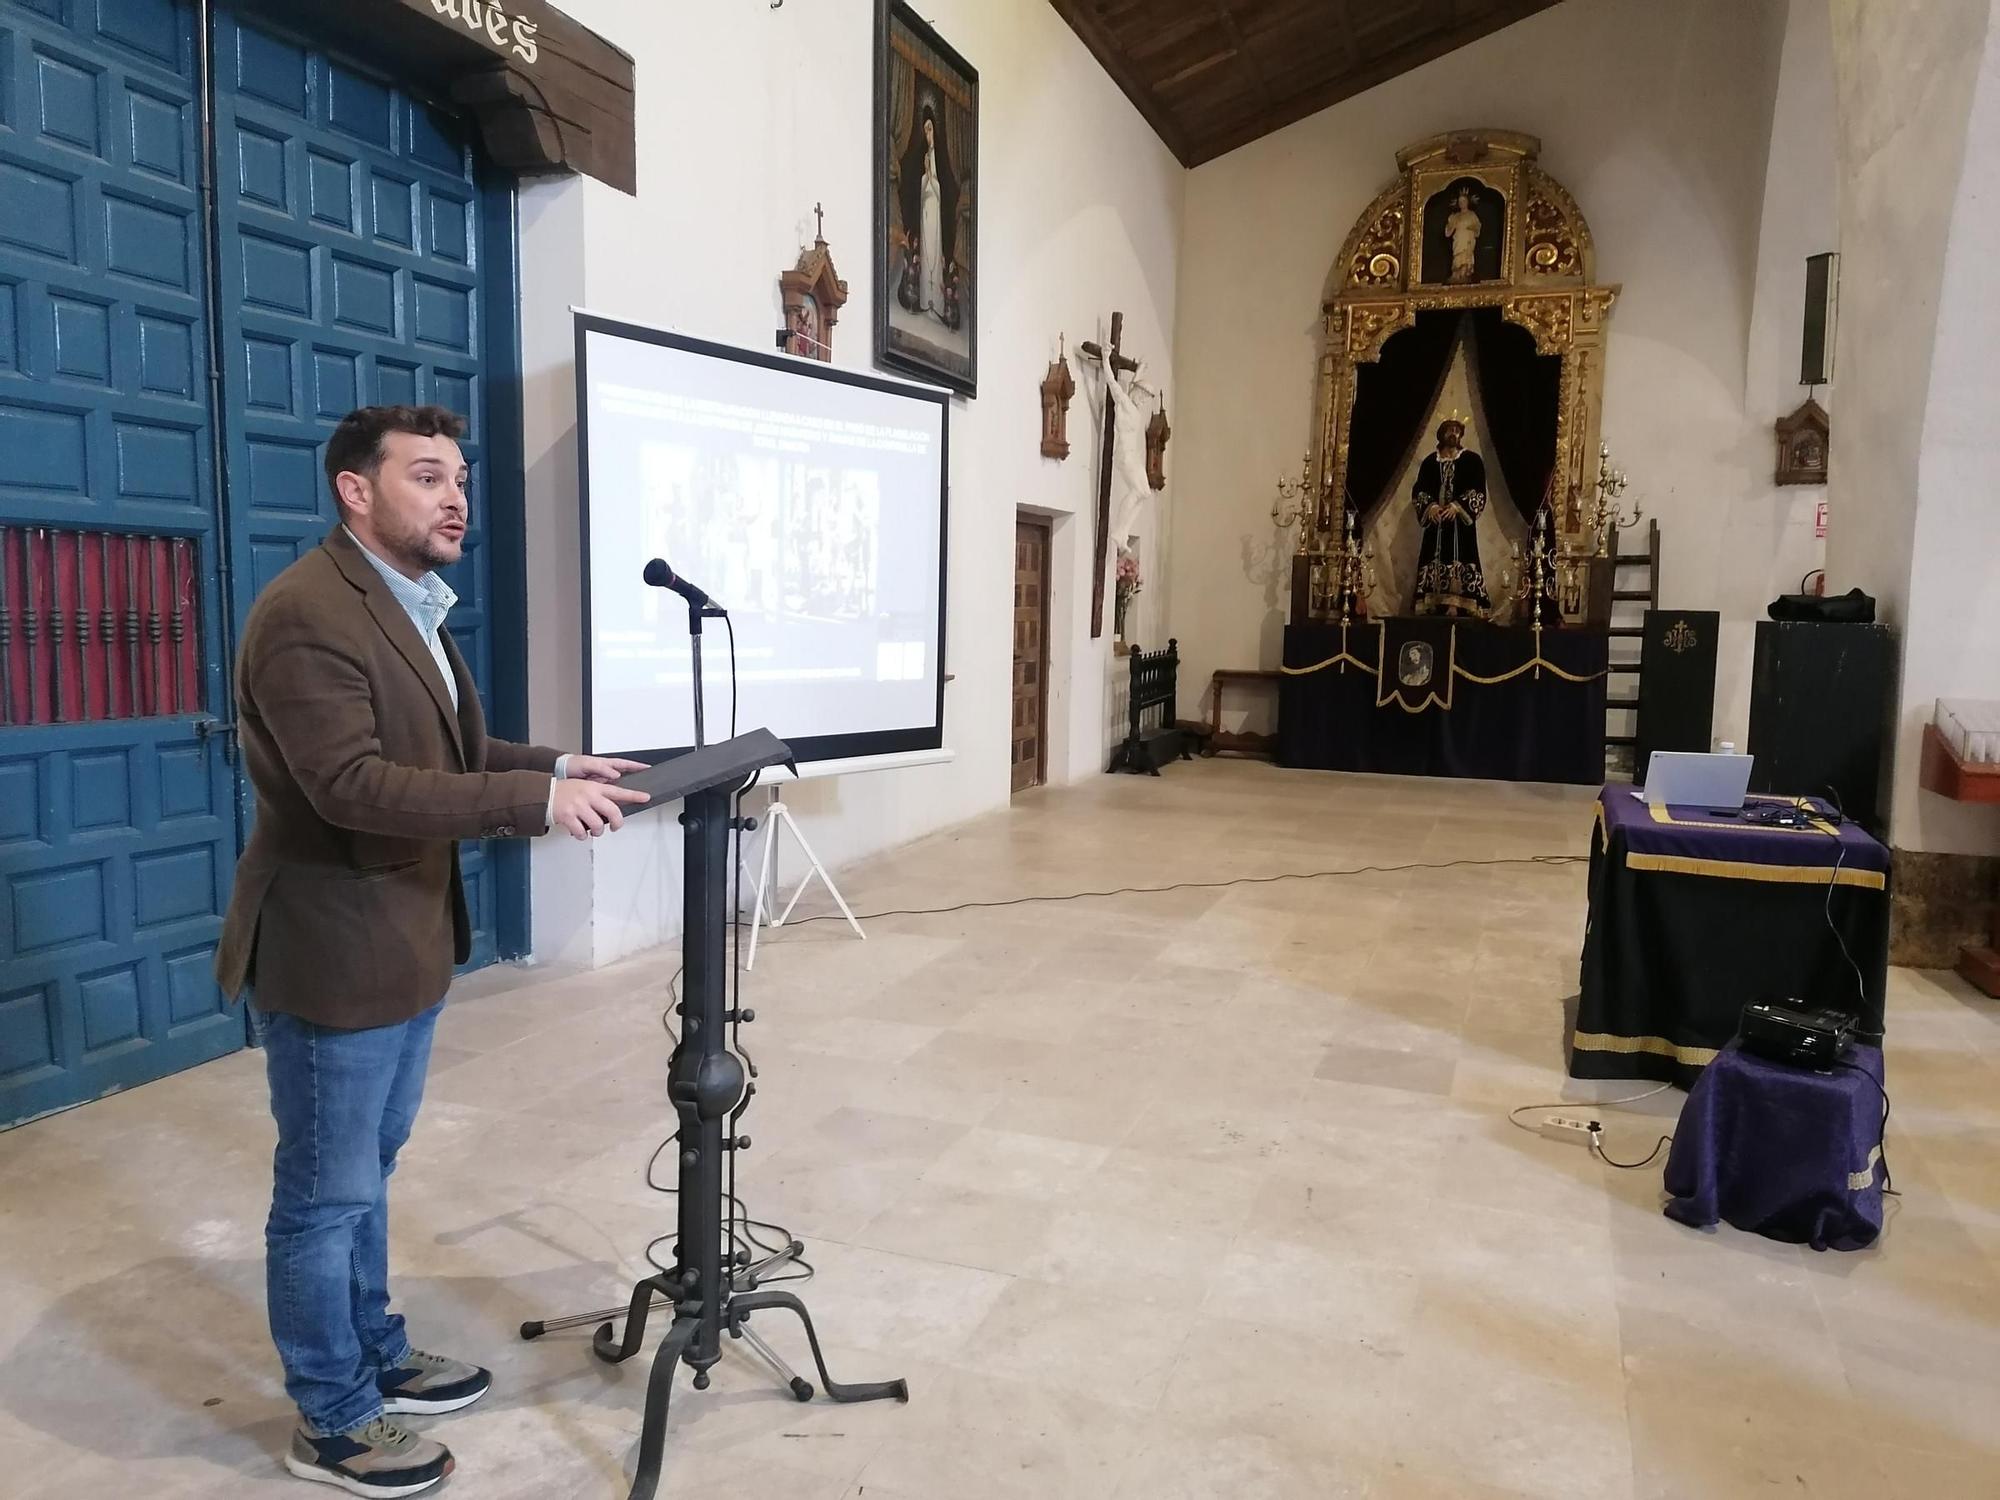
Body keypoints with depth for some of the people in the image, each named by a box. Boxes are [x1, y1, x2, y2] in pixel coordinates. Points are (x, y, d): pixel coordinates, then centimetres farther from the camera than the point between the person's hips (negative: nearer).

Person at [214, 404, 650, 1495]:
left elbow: (453, 754, 16)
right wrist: (539, 799, -29)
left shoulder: (412, 607, 13)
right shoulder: (306, 613, -21)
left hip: (406, 945, 10)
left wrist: (565, 768, 2)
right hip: (334, 953, -10)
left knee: (367, 1175, 23)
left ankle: (377, 1359, 39)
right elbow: (354, 786, -28)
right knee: (326, 1195, 7)